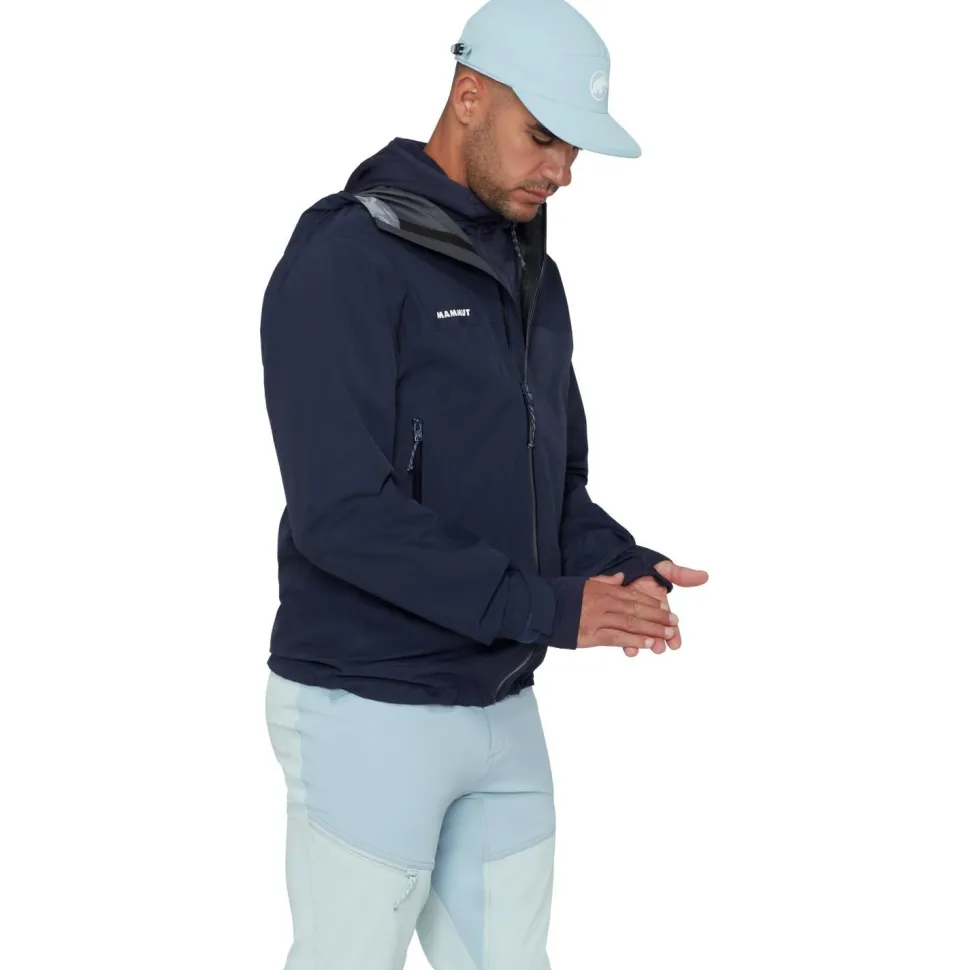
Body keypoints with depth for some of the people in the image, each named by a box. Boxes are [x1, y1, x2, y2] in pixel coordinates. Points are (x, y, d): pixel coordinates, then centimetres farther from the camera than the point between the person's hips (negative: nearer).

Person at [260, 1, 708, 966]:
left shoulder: (529, 273, 11)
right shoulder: (343, 258, -15)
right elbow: (342, 513, -23)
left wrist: (626, 567, -7)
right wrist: (545, 609, -25)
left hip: (502, 710, 8)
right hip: (368, 713, -8)